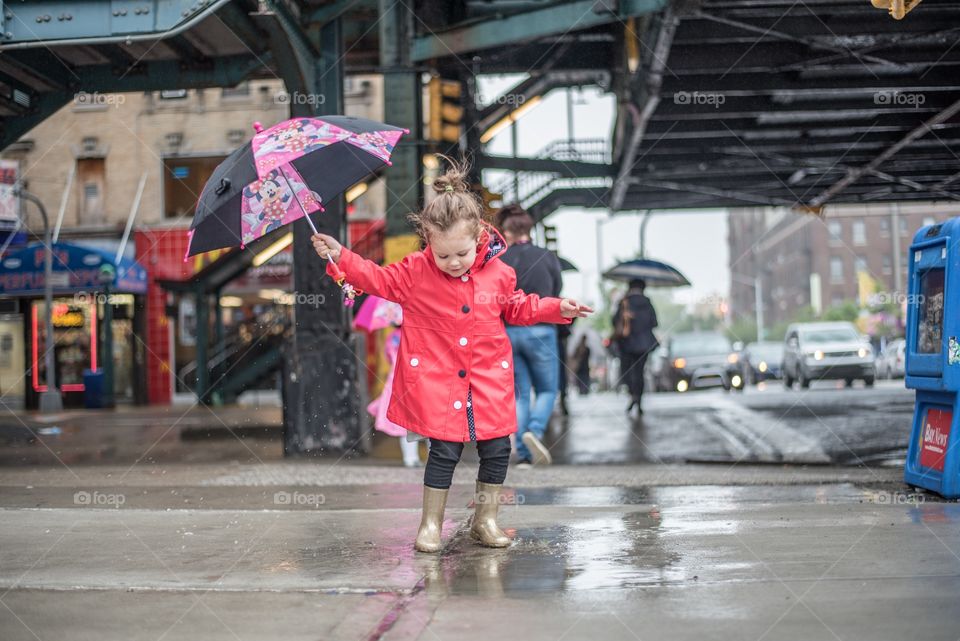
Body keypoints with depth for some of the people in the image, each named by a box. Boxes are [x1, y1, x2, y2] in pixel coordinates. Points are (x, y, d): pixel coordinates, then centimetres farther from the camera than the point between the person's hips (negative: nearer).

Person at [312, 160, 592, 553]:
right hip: (437, 379, -2)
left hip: (489, 378, 3)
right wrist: (341, 257, -8)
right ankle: (431, 523, 14)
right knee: (444, 451, -2)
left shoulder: (498, 273, 0)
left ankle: (485, 519, 22)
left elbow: (517, 308, 15)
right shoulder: (416, 271, -6)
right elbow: (380, 280, 2)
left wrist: (558, 309, 6)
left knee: (496, 448, 4)